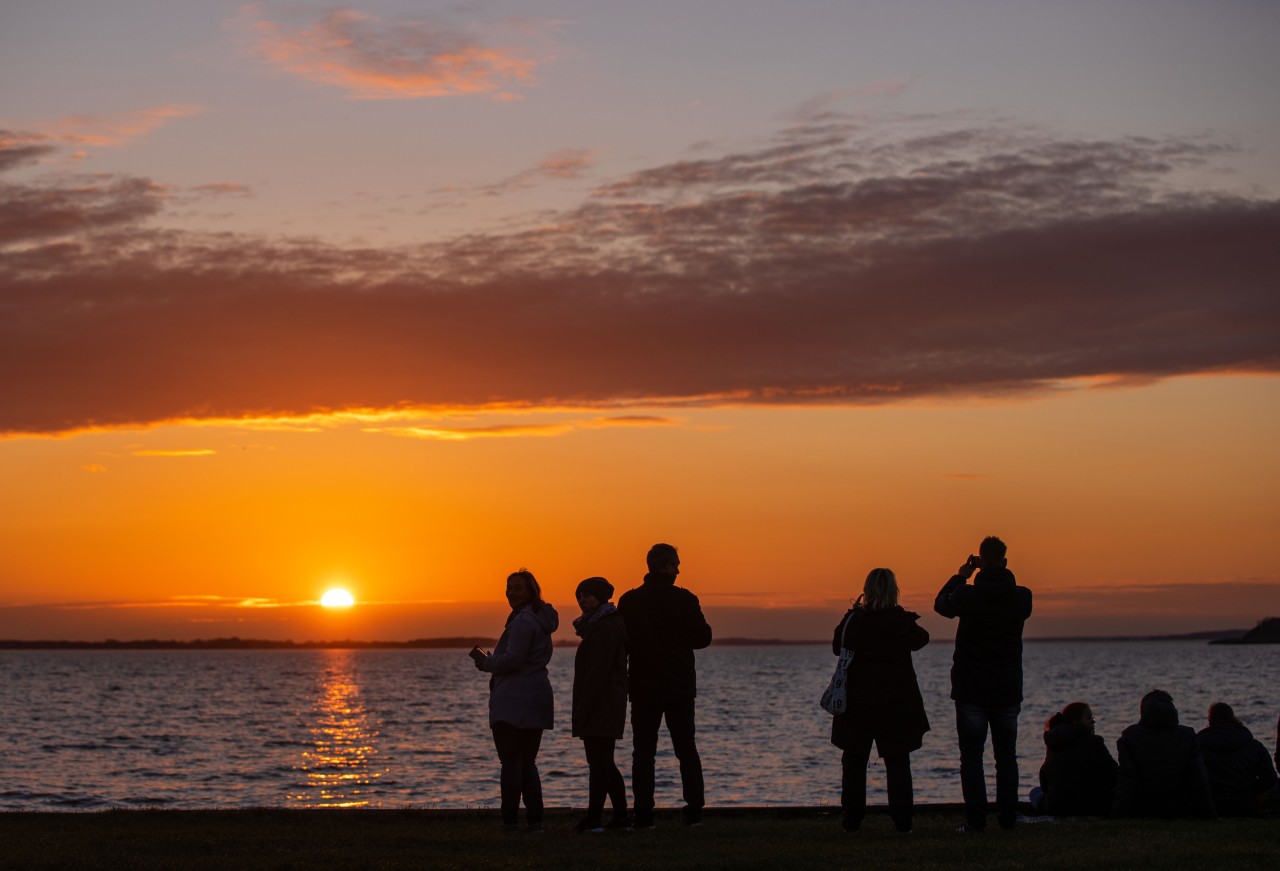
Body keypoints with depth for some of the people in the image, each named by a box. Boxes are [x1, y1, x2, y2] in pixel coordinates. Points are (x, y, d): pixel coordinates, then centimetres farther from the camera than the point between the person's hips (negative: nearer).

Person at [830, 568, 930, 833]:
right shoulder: (902, 621, -7)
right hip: (897, 700, 0)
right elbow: (920, 639, 13)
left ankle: (851, 821, 6)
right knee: (897, 761, 6)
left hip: (858, 699, 0)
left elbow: (837, 647, 7)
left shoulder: (853, 620, -7)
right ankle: (902, 821, 1)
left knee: (854, 760, 9)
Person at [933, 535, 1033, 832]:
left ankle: (976, 819, -4)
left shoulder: (967, 596, -12)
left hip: (971, 691, -2)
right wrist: (998, 575, 14)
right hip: (1008, 692, 2)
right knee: (1006, 757, 11)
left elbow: (941, 603, 9)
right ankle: (1008, 816, 10)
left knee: (971, 757, 2)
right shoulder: (1021, 597, -6)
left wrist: (961, 576, 16)